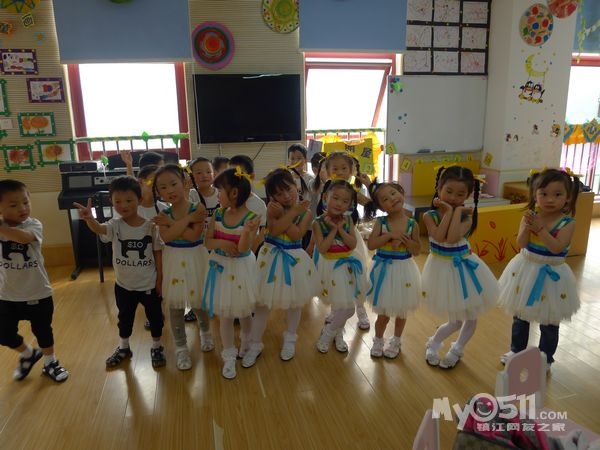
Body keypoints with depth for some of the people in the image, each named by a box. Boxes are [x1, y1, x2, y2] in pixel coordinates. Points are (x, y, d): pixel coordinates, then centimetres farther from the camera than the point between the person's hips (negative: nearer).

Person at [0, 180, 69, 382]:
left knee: (43, 330, 14)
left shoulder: (34, 225, -14)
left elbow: (24, 237, -35)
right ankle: (28, 354, 43)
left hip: (38, 293, -2)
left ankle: (50, 363, 38)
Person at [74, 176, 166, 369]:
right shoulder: (115, 225, -12)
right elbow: (99, 228, -36)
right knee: (125, 318, 21)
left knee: (155, 316, 15)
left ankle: (157, 347, 37)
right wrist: (89, 218, -59)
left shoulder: (151, 226, -14)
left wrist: (160, 279, -4)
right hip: (124, 284, 2)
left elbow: (158, 253, -6)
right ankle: (123, 348, 44)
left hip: (149, 284, -1)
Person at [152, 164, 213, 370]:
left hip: (196, 259, -2)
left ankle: (205, 331, 46)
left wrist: (171, 222, -21)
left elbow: (193, 235, -26)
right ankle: (180, 346, 29)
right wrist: (188, 218, -25)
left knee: (199, 301, 15)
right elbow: (166, 236, -24)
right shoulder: (164, 214, -5)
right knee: (175, 305, 11)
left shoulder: (198, 208, -13)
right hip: (174, 261, 2)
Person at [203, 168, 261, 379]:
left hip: (242, 268, -3)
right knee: (225, 315, 10)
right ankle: (229, 356, 27)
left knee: (244, 311, 17)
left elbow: (243, 248, -24)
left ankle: (246, 339, 49)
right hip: (221, 267, 3)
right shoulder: (218, 215, -4)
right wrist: (221, 243, -21)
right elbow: (208, 242, -1)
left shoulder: (250, 218, -18)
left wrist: (248, 231, -43)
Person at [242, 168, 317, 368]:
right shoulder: (272, 208, -6)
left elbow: (296, 235, -18)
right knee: (262, 301, 5)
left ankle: (290, 339, 38)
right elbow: (275, 229, -22)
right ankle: (255, 344, 21)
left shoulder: (305, 212, -5)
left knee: (294, 301, 15)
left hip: (294, 258, 1)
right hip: (271, 257, 0)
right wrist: (293, 212, -22)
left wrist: (282, 215, -21)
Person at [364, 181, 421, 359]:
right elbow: (371, 244, -17)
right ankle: (378, 341, 34)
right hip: (384, 269, -1)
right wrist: (390, 235, -22)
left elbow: (417, 251, -3)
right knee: (383, 312, 10)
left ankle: (395, 341, 40)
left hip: (403, 269, 1)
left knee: (401, 311, 17)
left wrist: (405, 239, -18)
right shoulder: (380, 222, -8)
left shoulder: (412, 224, -7)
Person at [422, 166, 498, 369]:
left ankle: (457, 349, 39)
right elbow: (439, 237, -30)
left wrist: (457, 210, -22)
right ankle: (433, 344, 32)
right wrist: (448, 211, -23)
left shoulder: (466, 216, -11)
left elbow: (452, 238, -29)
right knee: (455, 320, 4)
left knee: (470, 317, 13)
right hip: (443, 268, -2)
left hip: (464, 266, 2)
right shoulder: (430, 215, -12)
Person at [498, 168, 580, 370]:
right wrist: (527, 227, -31)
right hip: (526, 269, 3)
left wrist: (539, 228, -30)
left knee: (549, 323, 12)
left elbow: (557, 248, -27)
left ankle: (546, 358, 33)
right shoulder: (530, 216, -7)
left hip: (551, 274, -3)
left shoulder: (567, 222, -14)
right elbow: (521, 244, -15)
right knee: (520, 316, 19)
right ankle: (516, 350, 38)